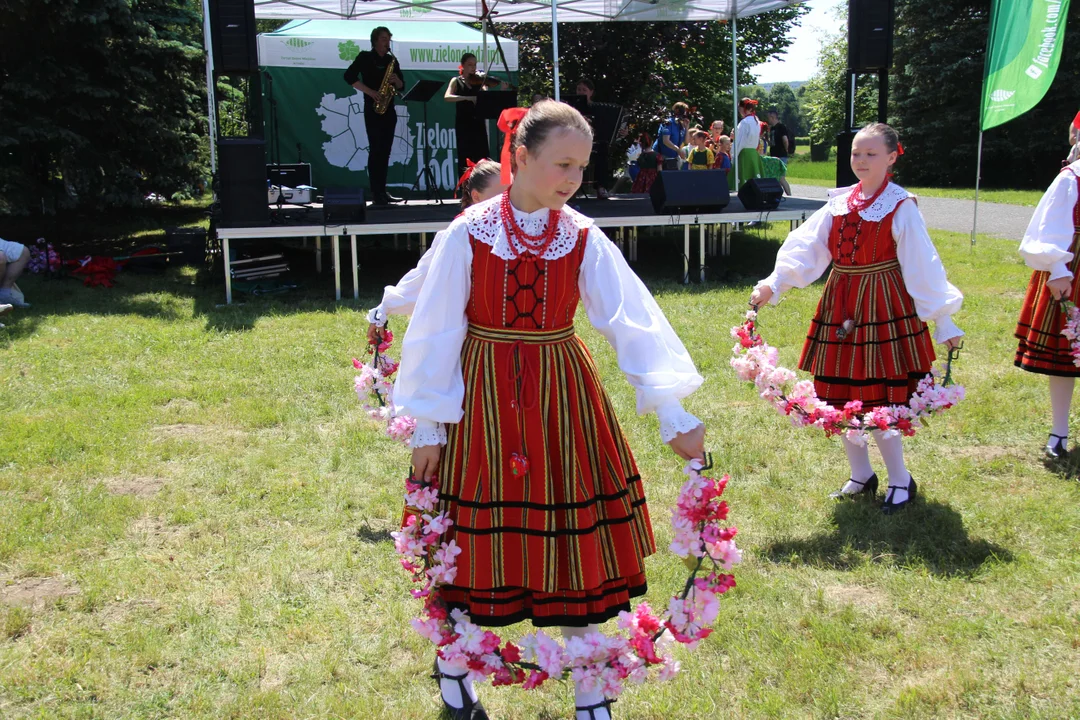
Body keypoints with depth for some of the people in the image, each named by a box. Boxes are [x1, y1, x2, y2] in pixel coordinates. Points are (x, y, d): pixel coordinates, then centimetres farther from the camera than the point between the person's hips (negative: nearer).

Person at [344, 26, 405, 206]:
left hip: (389, 110, 5)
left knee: (385, 151, 6)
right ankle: (376, 193, -8)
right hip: (373, 110, -5)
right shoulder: (365, 57, 1)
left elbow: (401, 86, 14)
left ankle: (382, 191, 11)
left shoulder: (392, 60, 15)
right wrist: (370, 92, -14)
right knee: (375, 150, -9)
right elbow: (349, 76, -8)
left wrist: (396, 80, -9)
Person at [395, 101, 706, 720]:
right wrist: (428, 426, -2)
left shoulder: (584, 239, -3)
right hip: (482, 401, -1)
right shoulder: (467, 235, -7)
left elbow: (635, 323, -9)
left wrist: (674, 416, -16)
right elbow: (436, 333, -4)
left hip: (563, 401, 2)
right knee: (478, 546, 9)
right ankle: (455, 667, 37)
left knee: (574, 547, 7)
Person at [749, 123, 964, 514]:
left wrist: (943, 320, -7)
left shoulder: (901, 206, -6)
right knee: (839, 397, 8)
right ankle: (861, 475, 25)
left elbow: (923, 266, -7)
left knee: (876, 401, -6)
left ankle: (900, 481, 13)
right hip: (840, 304, 5)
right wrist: (773, 284, -13)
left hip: (883, 307, -5)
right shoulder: (840, 202, 8)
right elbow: (805, 246, 0)